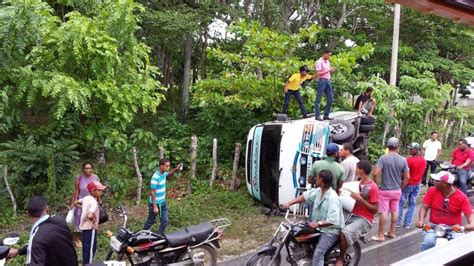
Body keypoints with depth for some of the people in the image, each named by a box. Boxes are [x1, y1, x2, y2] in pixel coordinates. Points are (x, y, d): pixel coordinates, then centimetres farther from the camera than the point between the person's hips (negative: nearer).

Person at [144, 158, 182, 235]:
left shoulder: (163, 173, -4)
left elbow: (168, 175, 22)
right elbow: (152, 192, -23)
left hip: (163, 202, 7)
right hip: (156, 203, -7)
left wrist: (176, 169, 3)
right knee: (150, 221, 12)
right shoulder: (155, 177, -28)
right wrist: (155, 206, -22)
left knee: (165, 221, 9)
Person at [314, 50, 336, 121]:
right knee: (318, 99, -2)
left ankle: (326, 115, 12)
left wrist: (331, 71, 3)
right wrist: (328, 70, -17)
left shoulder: (327, 62, 16)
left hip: (328, 81, 8)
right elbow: (318, 73, -15)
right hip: (322, 81, -8)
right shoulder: (319, 62, -8)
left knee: (330, 98, 6)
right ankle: (317, 116, 1)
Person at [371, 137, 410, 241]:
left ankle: (380, 235, 7)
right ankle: (392, 232, 26)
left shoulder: (383, 158, -13)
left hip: (385, 190, -4)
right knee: (394, 211, 15)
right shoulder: (403, 160, -2)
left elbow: (376, 173, -20)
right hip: (397, 190, 4)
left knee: (383, 212, 1)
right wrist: (401, 188, 13)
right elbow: (407, 177, 1)